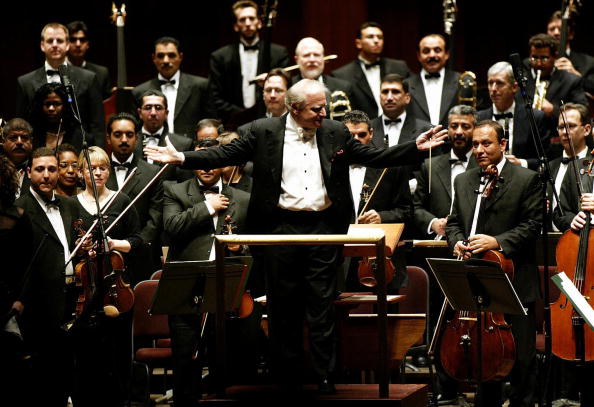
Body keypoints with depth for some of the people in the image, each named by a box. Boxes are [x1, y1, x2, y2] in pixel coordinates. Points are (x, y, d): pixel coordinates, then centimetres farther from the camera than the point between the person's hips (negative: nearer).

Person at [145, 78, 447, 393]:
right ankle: (287, 377, 14)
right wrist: (181, 158, -9)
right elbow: (225, 155, 0)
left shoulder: (336, 133, 7)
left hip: (323, 228, 1)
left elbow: (374, 156, 9)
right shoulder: (263, 132, 0)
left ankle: (325, 377, 4)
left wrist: (416, 148, 1)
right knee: (283, 306, 6)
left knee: (321, 307, 0)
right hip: (281, 227, -1)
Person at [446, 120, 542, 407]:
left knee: (522, 359, -1)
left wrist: (497, 241, -20)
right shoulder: (463, 182, 14)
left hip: (515, 283, -4)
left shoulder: (527, 179, -2)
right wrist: (456, 241, -6)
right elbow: (454, 222, 17)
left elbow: (532, 225, -8)